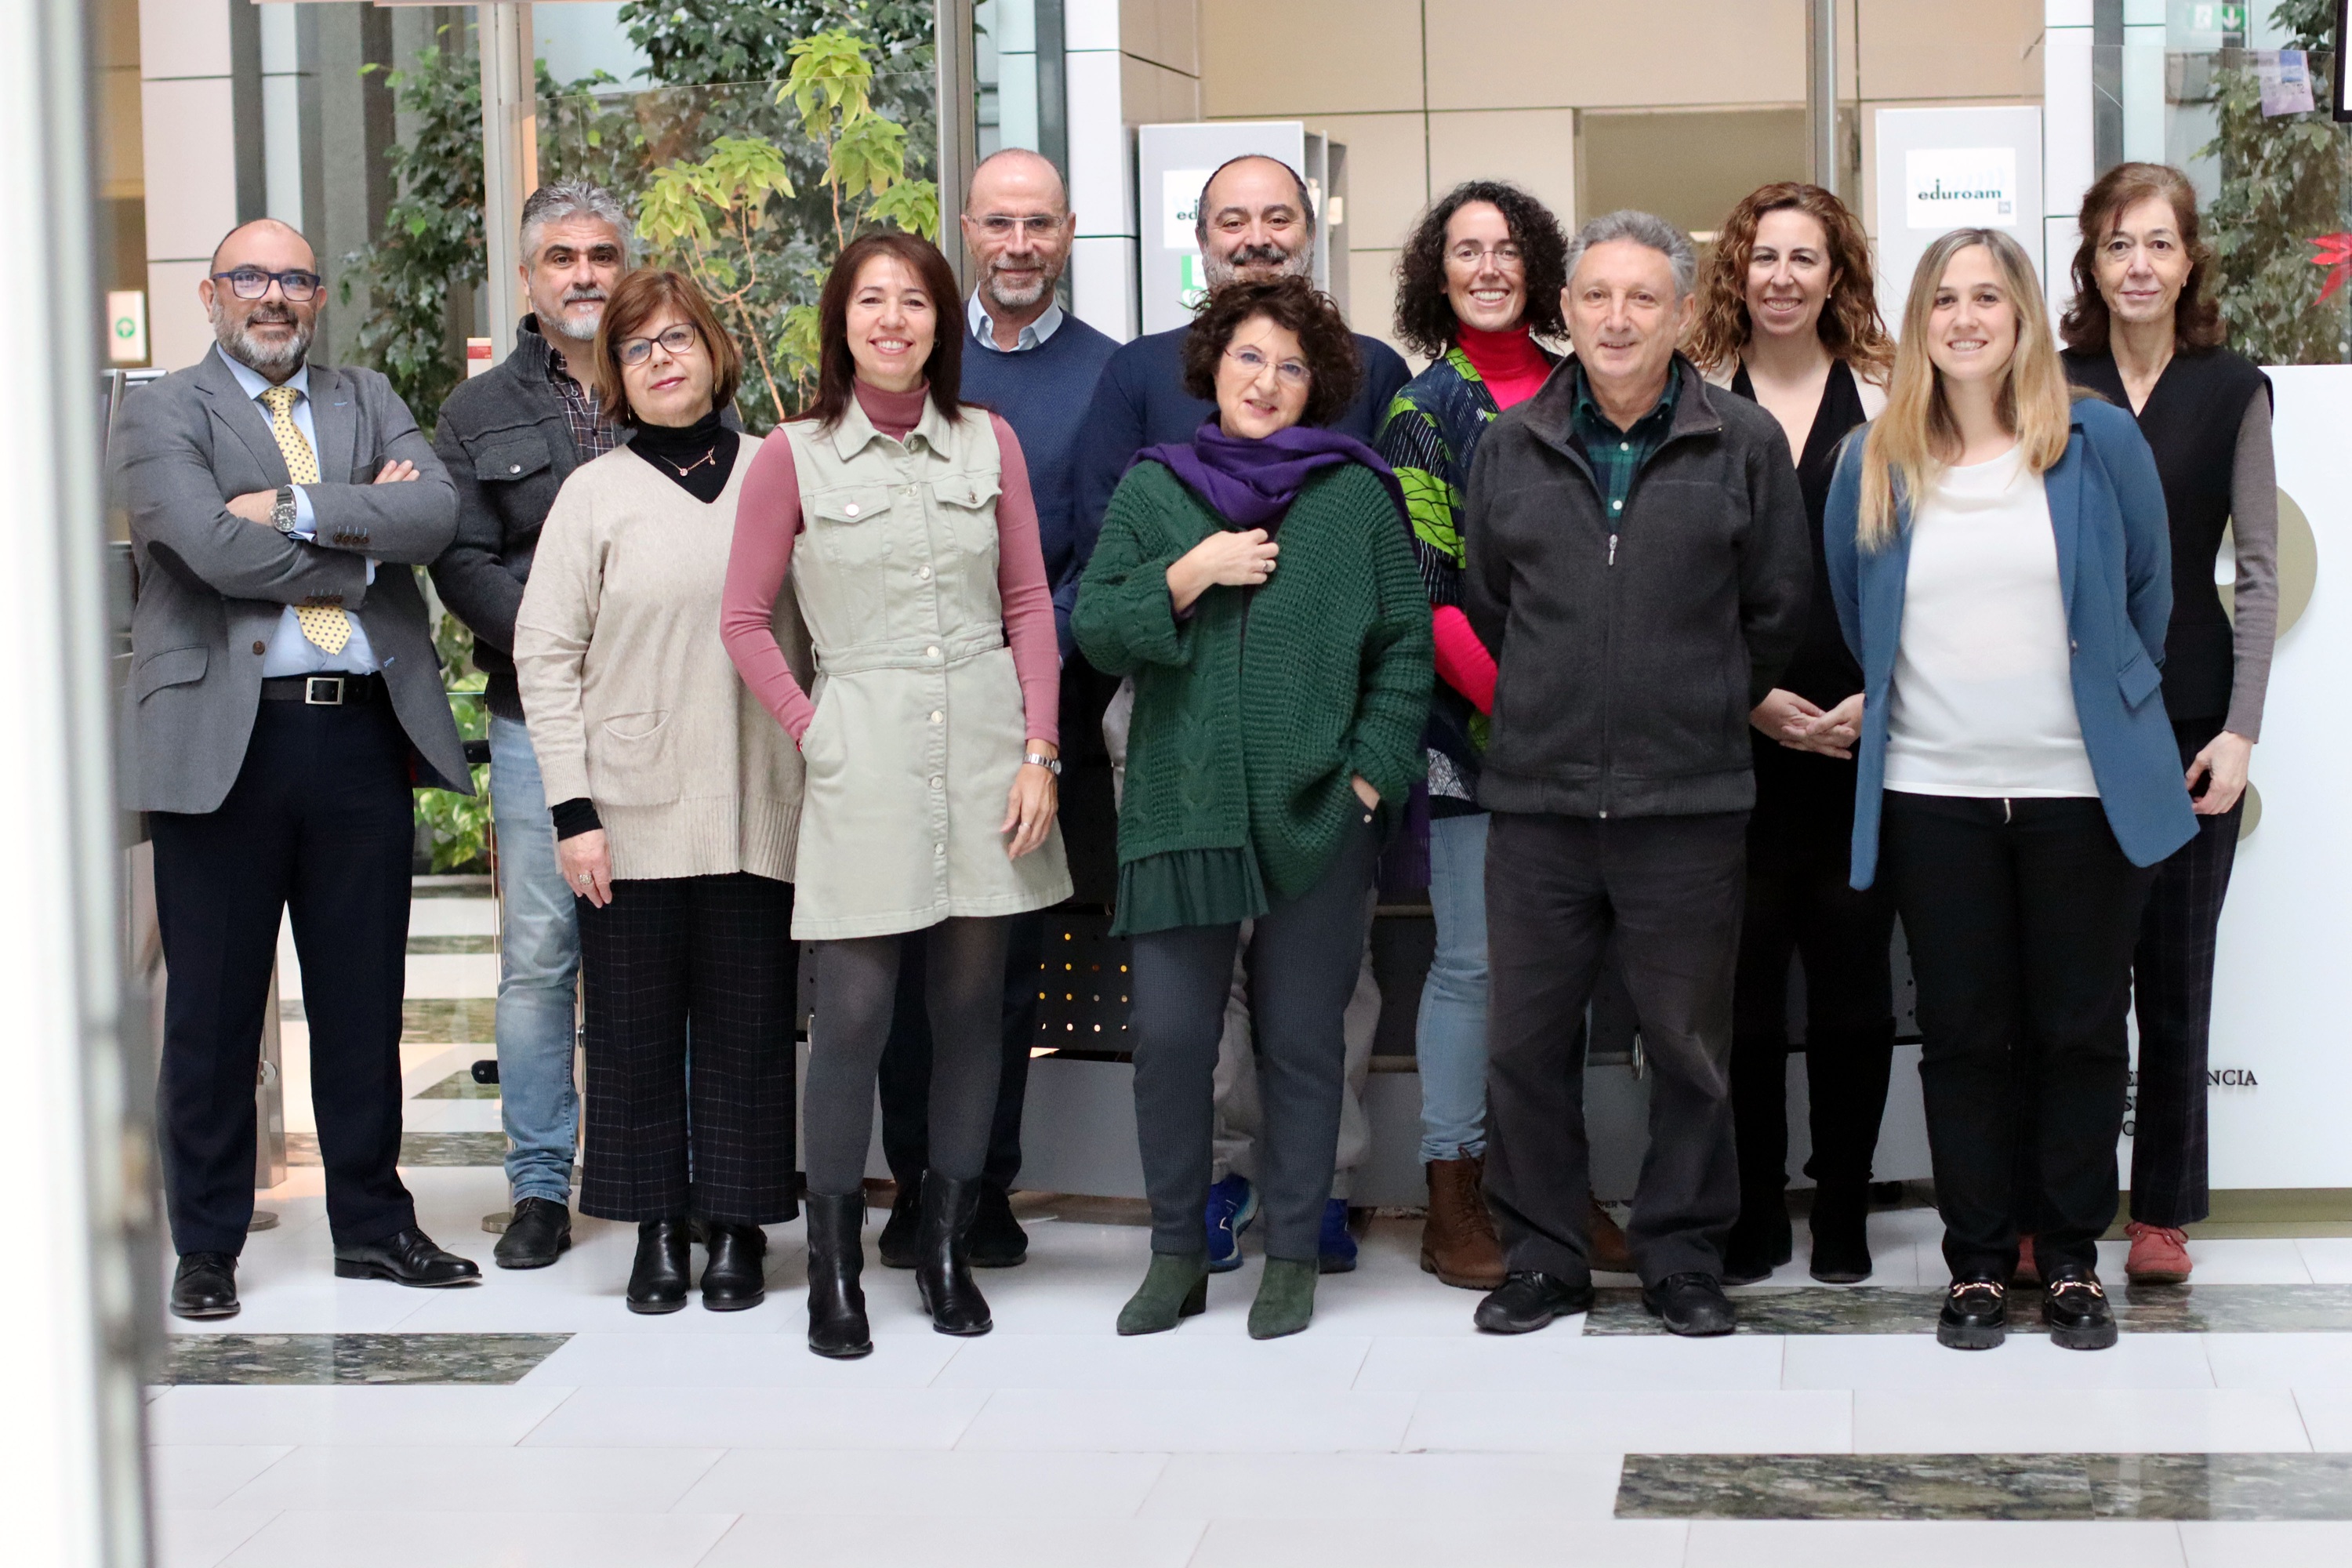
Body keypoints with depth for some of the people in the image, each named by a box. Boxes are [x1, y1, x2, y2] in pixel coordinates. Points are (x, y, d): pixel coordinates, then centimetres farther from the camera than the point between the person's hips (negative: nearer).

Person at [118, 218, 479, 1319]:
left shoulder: (369, 403, 16)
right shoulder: (160, 414, 3)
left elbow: (435, 514, -3)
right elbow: (213, 545, -15)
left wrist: (295, 509, -12)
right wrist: (363, 535, -6)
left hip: (364, 734, 4)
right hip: (223, 741, -3)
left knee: (364, 1000, 10)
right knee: (212, 1009, 3)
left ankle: (372, 1224, 21)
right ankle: (206, 1246, 14)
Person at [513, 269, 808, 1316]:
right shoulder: (596, 492, 4)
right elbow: (544, 653, 1)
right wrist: (572, 809, -6)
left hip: (756, 812, 1)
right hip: (633, 814, 0)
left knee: (748, 1024, 4)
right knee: (636, 1026, 4)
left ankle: (736, 1228, 15)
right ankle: (658, 1231, 15)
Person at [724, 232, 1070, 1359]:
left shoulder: (989, 445, 8)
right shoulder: (795, 457, 1)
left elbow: (1029, 604, 9)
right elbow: (745, 619, 4)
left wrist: (1039, 750, 1)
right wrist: (811, 731, -4)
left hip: (984, 754, 3)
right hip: (864, 760, -3)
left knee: (970, 1004, 7)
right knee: (854, 1011, -7)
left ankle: (946, 1250, 19)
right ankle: (833, 1271, 4)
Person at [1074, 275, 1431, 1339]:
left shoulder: (1355, 494, 6)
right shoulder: (1152, 489, 10)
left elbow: (1405, 643, 6)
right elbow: (1095, 630, 3)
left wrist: (1373, 771, -2)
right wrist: (1193, 572, -10)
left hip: (1314, 813, -1)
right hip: (1178, 806, 1)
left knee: (1303, 1040, 6)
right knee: (1169, 1034, -1)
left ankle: (1293, 1256, 18)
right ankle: (1176, 1255, 14)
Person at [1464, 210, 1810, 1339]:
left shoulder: (1745, 444, 1)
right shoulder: (1510, 448, 6)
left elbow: (1778, 609, 8)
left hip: (1689, 801, -2)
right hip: (1536, 794, 2)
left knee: (1689, 1040, 6)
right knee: (1525, 1037, 6)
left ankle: (1683, 1257, 19)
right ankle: (1542, 1256, 19)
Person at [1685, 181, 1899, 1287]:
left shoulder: (1889, 400, 7)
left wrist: (1881, 699, -7)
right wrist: (1748, 696, -7)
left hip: (1863, 736, 1)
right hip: (1734, 739, 0)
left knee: (1855, 982, 5)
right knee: (1740, 980, 1)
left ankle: (1843, 1212, 17)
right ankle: (1752, 1217, 12)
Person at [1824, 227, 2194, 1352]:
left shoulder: (2100, 442, -1)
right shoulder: (1874, 464, 3)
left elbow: (2149, 597, 9)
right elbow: (1855, 620, 14)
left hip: (2084, 791, -1)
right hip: (1934, 794, 1)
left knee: (2080, 1029, 5)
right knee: (1962, 1036, 5)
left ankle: (2072, 1258, 16)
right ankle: (1978, 1261, 15)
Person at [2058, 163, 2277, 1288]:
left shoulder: (2233, 392, 3)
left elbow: (2259, 573, 2)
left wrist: (2242, 729, -5)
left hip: (2190, 716, 0)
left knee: (2177, 971, 6)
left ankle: (2162, 1212, 15)